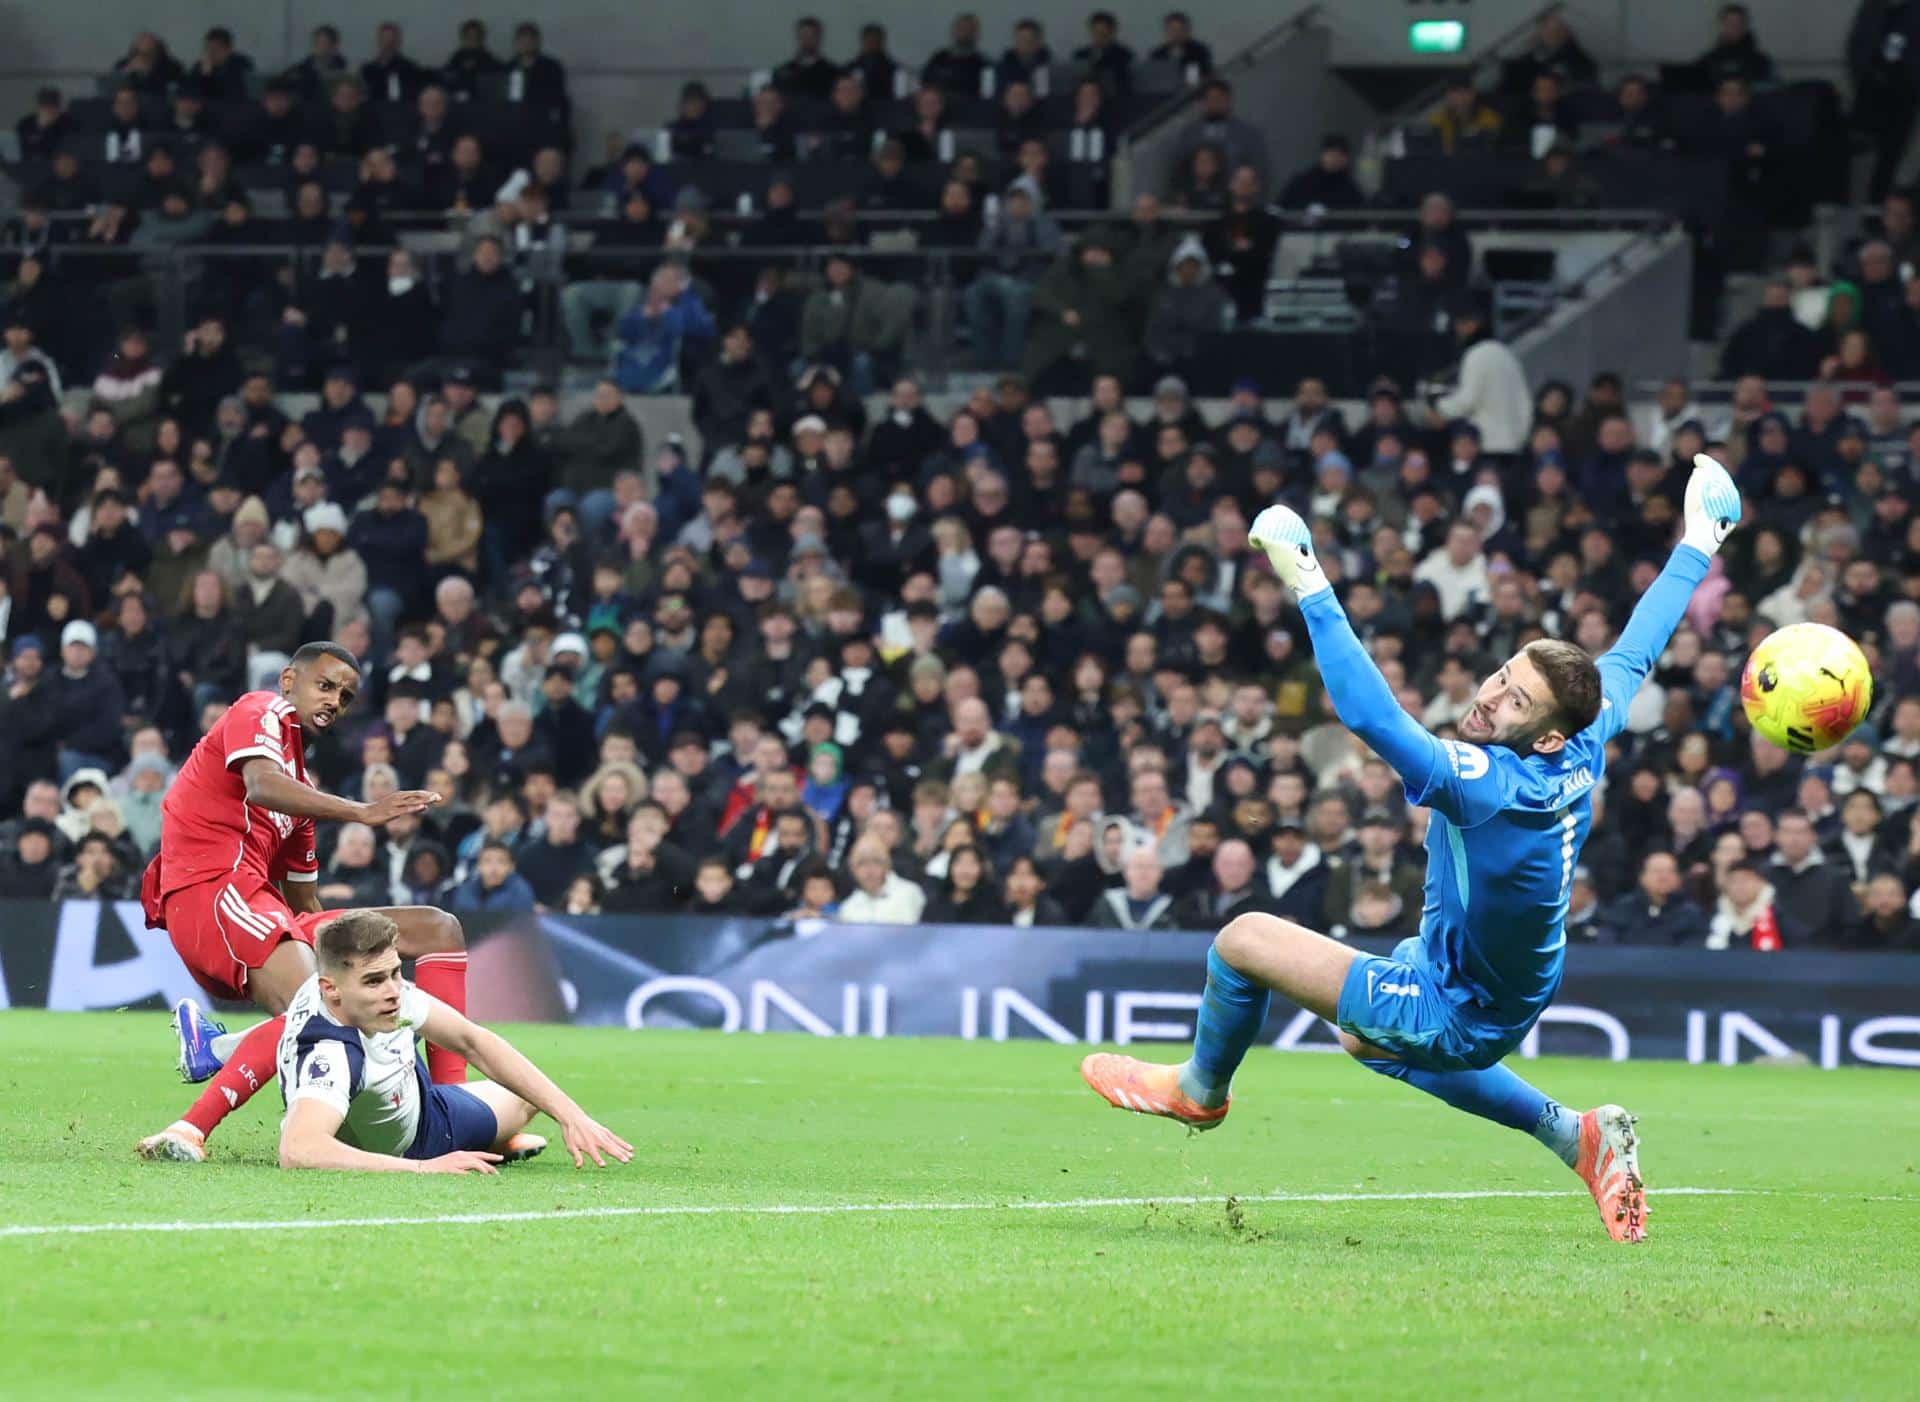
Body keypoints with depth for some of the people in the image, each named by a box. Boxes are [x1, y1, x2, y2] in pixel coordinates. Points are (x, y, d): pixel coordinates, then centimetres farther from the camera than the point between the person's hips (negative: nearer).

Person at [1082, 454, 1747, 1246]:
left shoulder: (1488, 784, -37)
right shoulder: (1588, 752, -14)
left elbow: (1371, 715, -48)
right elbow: (1634, 653, 3)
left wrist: (1309, 586, -49)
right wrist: (1700, 540, 16)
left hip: (1455, 1014, -9)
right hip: (1509, 1002, 9)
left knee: (1244, 941, -3)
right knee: (1364, 1040, 38)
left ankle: (1200, 1089, 28)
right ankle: (1575, 1136, 28)